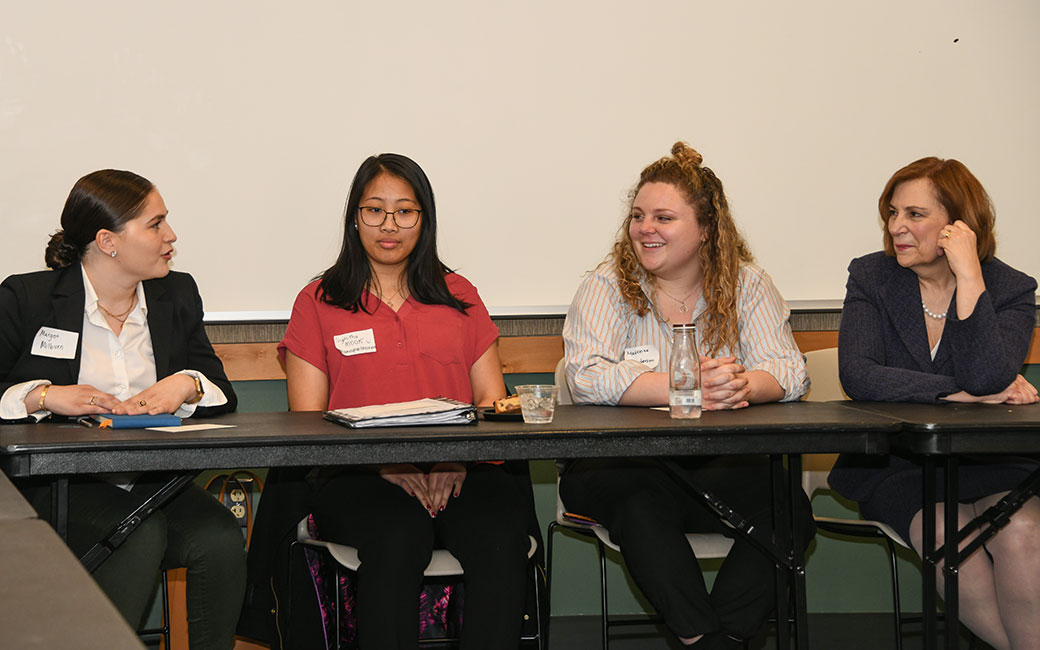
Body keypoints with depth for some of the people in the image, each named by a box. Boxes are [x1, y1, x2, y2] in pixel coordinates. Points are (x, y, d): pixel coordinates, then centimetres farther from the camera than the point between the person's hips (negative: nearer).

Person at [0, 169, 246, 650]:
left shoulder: (178, 295, 14)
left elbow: (222, 392, 10)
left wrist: (185, 385, -13)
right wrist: (43, 395, -20)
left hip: (154, 483, 4)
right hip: (61, 485, -4)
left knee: (221, 537, -26)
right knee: (142, 533, -33)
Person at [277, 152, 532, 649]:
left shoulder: (458, 297, 21)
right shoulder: (318, 303, 14)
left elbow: (492, 399, 14)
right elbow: (307, 421, 6)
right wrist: (382, 459, -12)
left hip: (457, 474, 2)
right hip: (359, 478, -2)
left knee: (500, 531, -31)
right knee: (397, 536, -36)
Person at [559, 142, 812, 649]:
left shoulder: (747, 285, 8)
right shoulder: (608, 285, 2)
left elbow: (789, 373, -3)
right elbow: (588, 377, -14)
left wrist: (740, 386, -28)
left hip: (720, 466, 2)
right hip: (621, 465, -2)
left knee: (790, 510, -27)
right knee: (644, 505, -36)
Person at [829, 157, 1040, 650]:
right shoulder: (871, 278, 3)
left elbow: (987, 378, -19)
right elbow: (857, 376, -13)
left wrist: (969, 275, -18)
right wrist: (961, 395, -16)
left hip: (990, 460, 0)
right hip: (891, 466, 0)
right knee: (946, 530, -31)